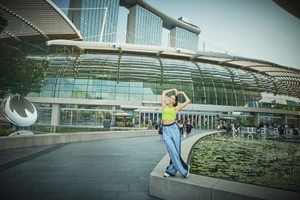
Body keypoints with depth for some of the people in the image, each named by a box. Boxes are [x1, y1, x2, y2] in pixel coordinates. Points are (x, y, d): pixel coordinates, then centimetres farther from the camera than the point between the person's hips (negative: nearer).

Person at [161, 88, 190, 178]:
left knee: (176, 151, -1)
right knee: (172, 151, -9)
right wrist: (174, 90, 21)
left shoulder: (176, 108, 8)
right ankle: (184, 168, 7)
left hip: (174, 128, 0)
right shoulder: (164, 106, 12)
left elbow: (188, 101, 11)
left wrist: (183, 93, 22)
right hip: (165, 130, 0)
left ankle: (171, 170, 16)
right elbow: (164, 92, 18)